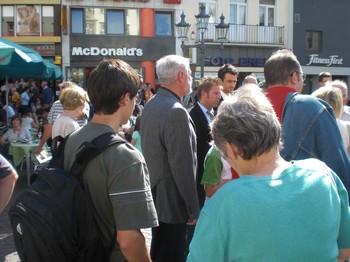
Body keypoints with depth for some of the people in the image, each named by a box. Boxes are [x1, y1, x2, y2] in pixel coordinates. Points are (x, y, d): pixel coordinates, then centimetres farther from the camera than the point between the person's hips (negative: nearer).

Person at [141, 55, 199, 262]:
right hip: (172, 203, -9)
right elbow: (183, 166, -24)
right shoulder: (177, 112, -22)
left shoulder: (151, 105, 7)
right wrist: (194, 209, -15)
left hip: (155, 196, 9)